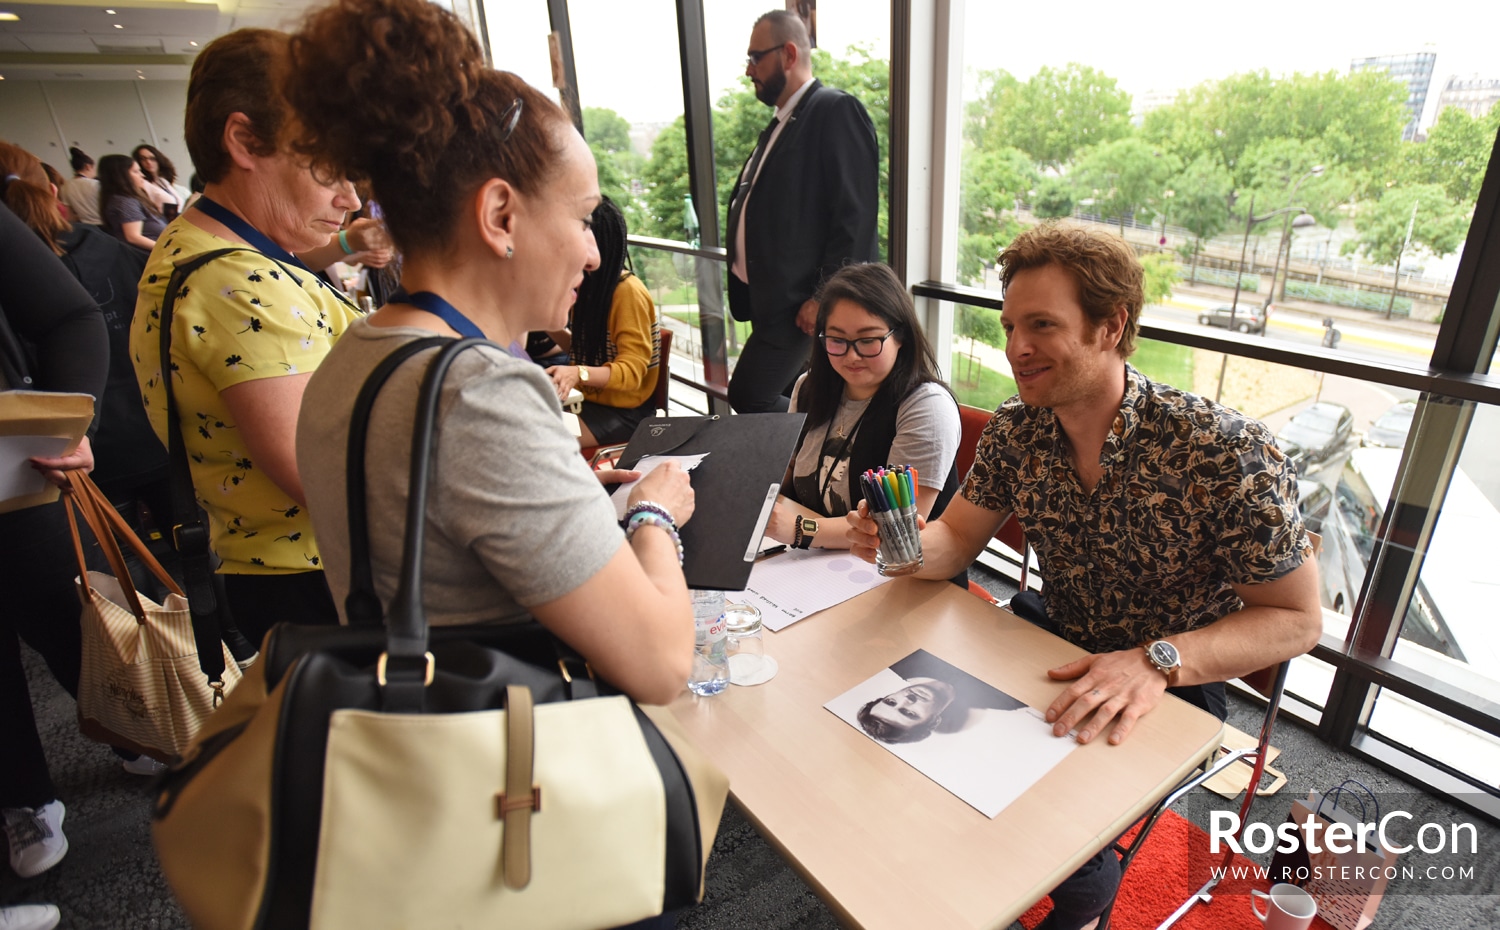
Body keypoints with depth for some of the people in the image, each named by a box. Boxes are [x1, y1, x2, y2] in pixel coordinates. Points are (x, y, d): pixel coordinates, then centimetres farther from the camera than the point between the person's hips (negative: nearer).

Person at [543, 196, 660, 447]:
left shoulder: (629, 292, -20)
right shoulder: (590, 283, 4)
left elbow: (631, 370, -22)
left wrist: (578, 373, -37)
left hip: (623, 409, -8)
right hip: (588, 398, 8)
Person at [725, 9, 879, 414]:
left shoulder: (836, 111, -10)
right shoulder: (782, 123, 17)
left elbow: (855, 215, -18)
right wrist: (748, 289, 13)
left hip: (803, 301, -9)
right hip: (770, 298, 9)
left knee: (747, 395, -12)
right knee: (786, 407, 14)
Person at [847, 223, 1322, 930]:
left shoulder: (1226, 453, -24)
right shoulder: (1015, 430, -9)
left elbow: (1297, 619, -17)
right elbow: (954, 540, -2)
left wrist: (1157, 660, -33)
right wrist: (902, 542, -26)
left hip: (1178, 681, -4)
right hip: (1060, 651, 5)